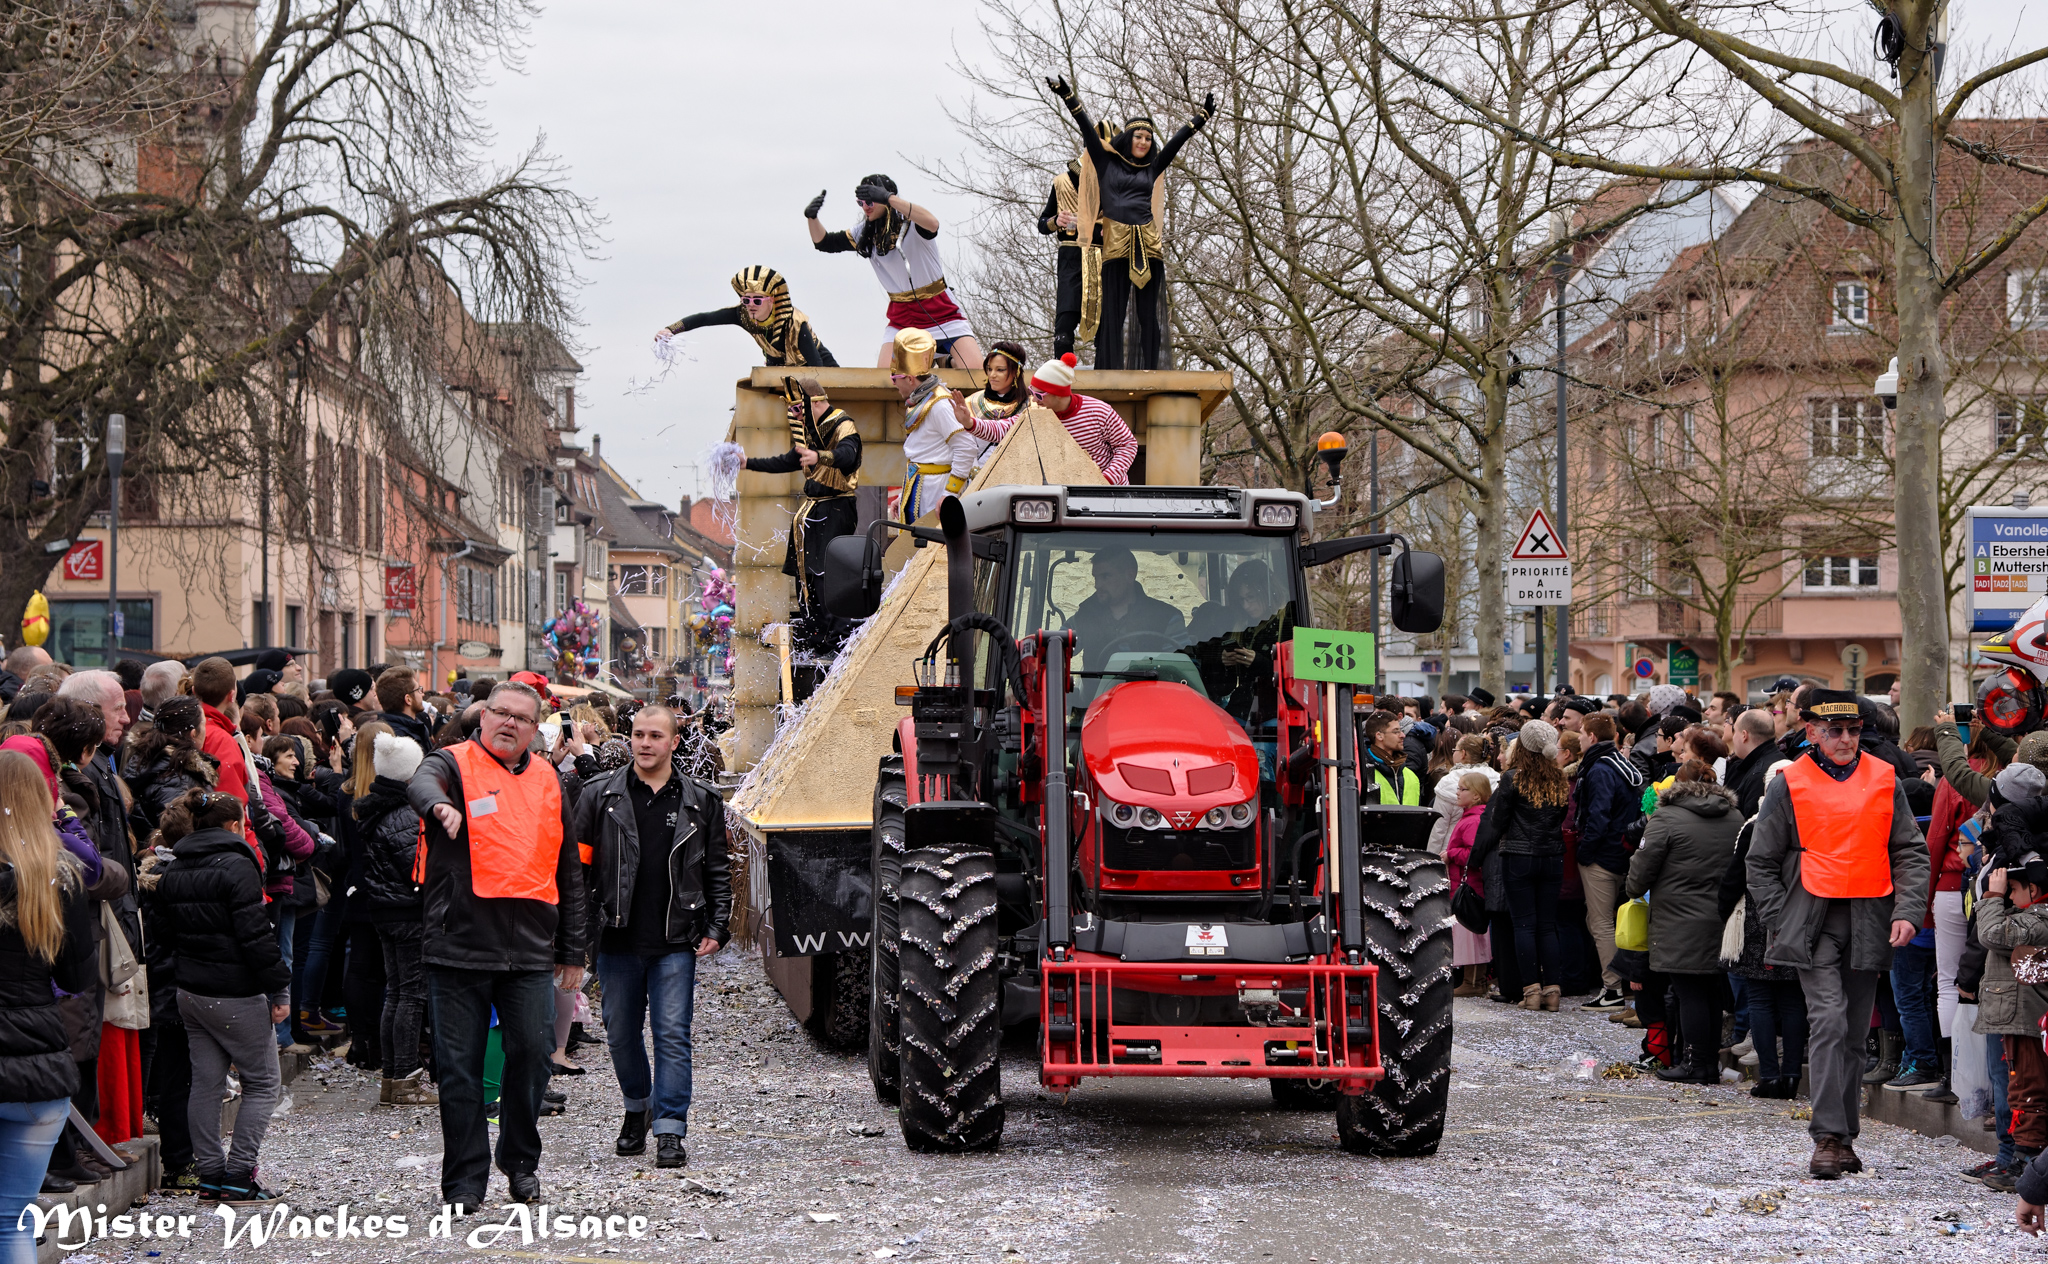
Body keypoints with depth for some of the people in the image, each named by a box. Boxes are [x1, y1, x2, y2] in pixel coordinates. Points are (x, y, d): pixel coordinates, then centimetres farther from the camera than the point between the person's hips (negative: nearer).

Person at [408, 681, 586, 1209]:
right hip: (459, 944, -3)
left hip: (529, 949, 3)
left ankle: (520, 1159, 23)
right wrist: (440, 806, -51)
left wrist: (572, 950, 18)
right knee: (460, 1067, 1)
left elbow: (569, 871, 20)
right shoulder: (453, 764, 1)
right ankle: (464, 1180, 9)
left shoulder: (548, 782, 14)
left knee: (531, 1055, 1)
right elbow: (423, 784, -26)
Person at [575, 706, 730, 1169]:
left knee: (672, 1034, -6)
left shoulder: (701, 802, 6)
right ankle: (637, 1108, 34)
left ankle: (669, 1130, -4)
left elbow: (717, 872, 10)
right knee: (621, 1032, 11)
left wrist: (716, 928, 2)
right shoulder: (600, 796, 4)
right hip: (617, 939, 1)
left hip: (676, 943, -1)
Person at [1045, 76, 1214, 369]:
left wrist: (1201, 117, 24)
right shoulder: (1107, 163, 12)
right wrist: (1069, 99, -1)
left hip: (1148, 246, 3)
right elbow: (1088, 130, 5)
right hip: (1117, 246, -3)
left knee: (1148, 314, 1)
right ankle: (1110, 375, -6)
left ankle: (1148, 372, 1)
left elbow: (1177, 141, 22)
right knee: (1113, 313, -4)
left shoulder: (1152, 169, 19)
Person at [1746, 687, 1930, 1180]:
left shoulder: (1884, 780, 9)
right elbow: (1761, 862, 6)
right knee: (1829, 1022, -16)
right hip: (1814, 919, -3)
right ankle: (1827, 1138, -17)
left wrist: (1908, 911, -3)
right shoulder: (1790, 784, 1)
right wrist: (1780, 923, -3)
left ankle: (1845, 1138, 16)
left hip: (1868, 922, 3)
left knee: (1855, 1033, 8)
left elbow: (1911, 852, 11)